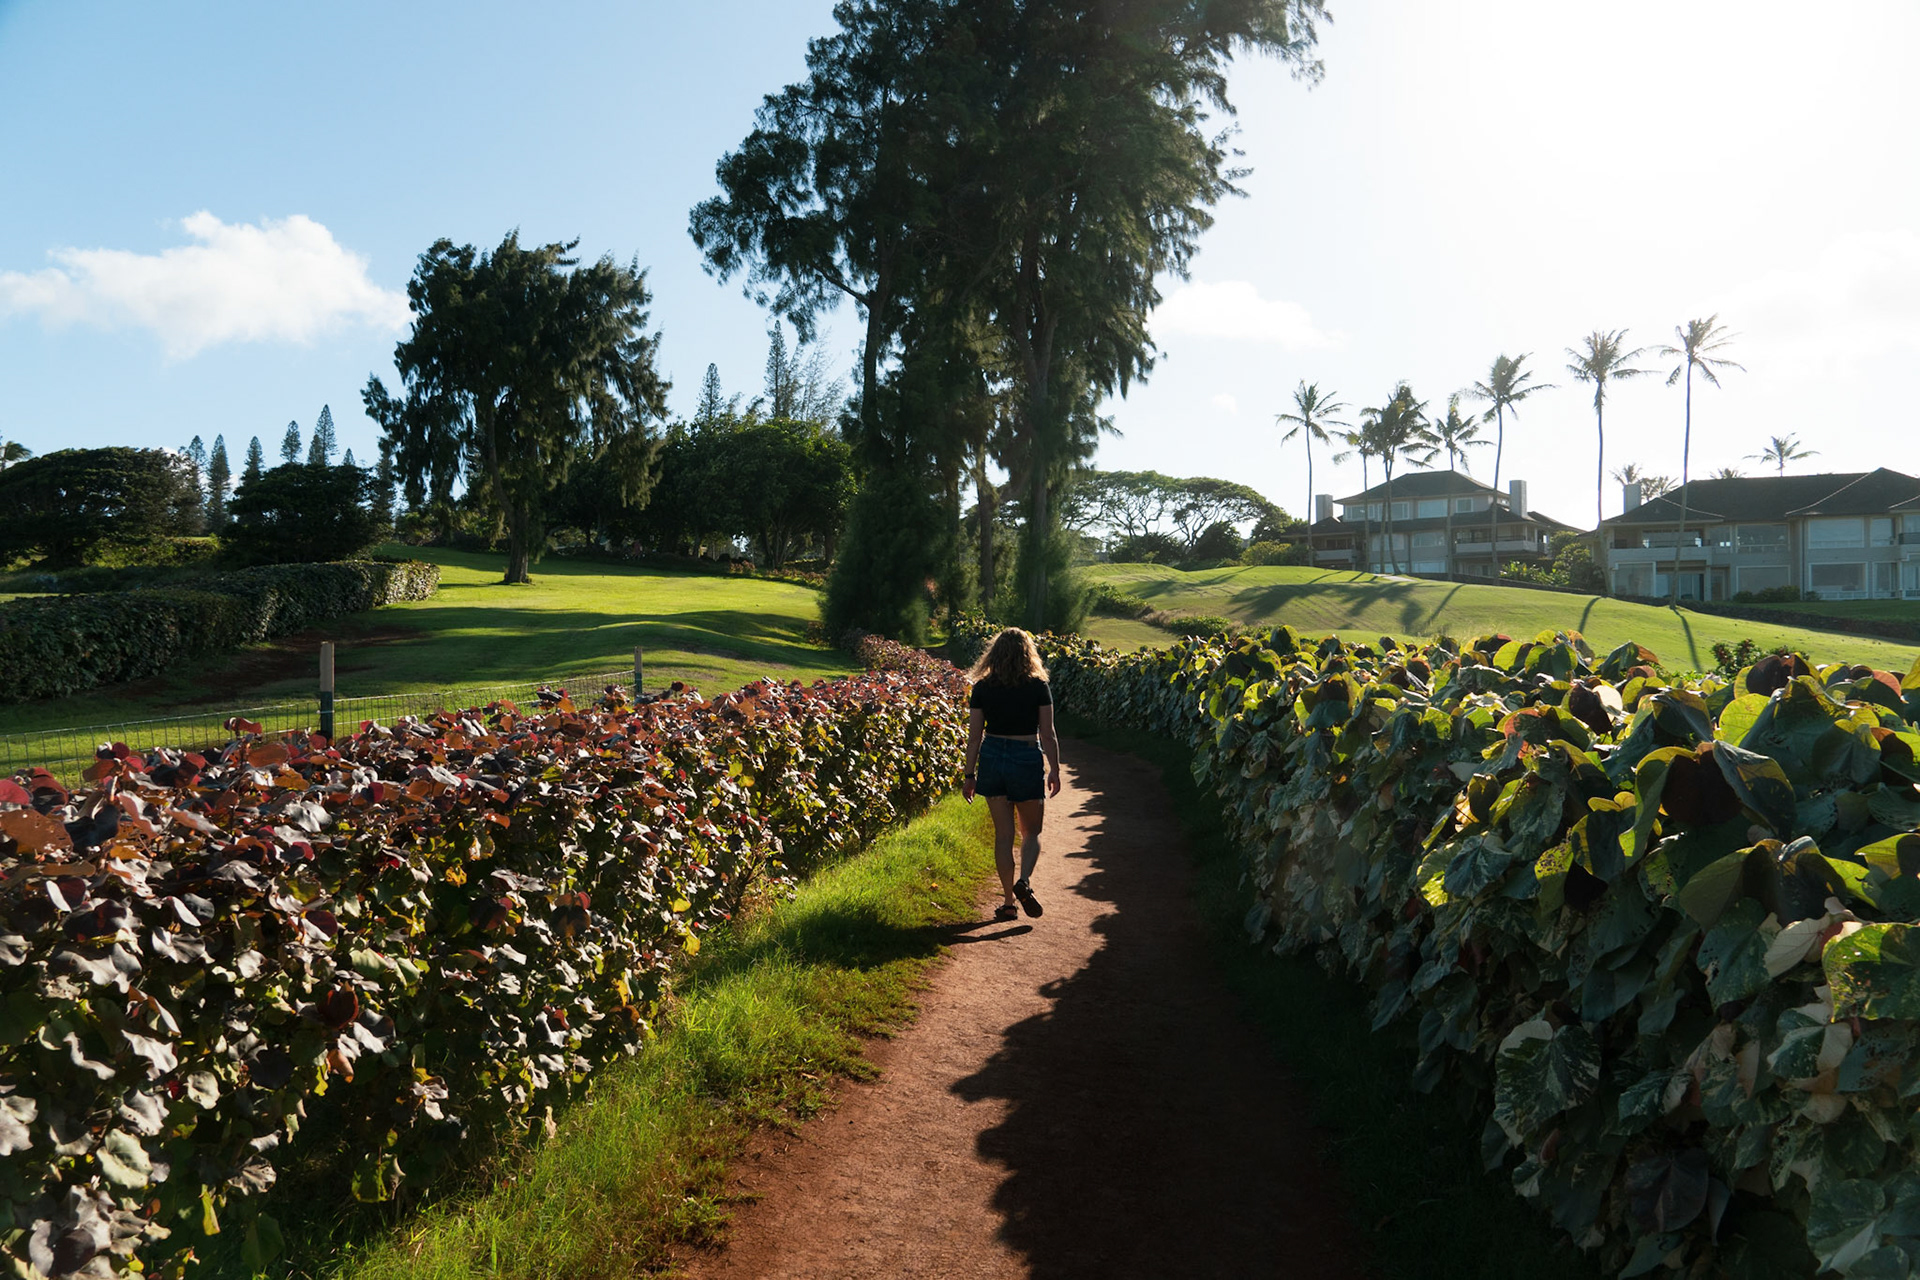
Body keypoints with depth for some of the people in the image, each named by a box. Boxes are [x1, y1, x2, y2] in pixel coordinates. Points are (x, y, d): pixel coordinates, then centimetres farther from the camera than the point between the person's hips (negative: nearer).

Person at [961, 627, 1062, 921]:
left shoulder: (982, 688, -2)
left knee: (1003, 833, 10)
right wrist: (1054, 770, 5)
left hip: (991, 757, 2)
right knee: (1031, 832, 14)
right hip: (1027, 759, -2)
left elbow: (974, 735, 0)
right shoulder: (1039, 687, -6)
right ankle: (1024, 881, -10)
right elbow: (1048, 734, -5)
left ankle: (1009, 902, 11)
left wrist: (969, 774, 7)